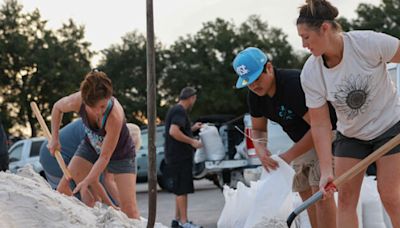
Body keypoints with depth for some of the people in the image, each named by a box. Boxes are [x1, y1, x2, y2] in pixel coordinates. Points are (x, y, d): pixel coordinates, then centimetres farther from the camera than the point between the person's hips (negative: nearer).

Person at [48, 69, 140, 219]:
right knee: (63, 189, -3)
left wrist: (86, 182, -29)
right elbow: (57, 107, -3)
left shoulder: (115, 116, -41)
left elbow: (104, 157, -32)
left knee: (128, 207, -13)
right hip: (91, 146, 5)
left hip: (120, 153, -4)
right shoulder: (77, 101, -30)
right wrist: (55, 138, -5)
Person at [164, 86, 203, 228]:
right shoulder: (180, 111, -14)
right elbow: (173, 132, -27)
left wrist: (192, 128, 22)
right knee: (182, 190, -8)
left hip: (176, 157, 10)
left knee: (180, 190, 16)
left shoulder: (175, 110, 17)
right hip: (180, 157, -10)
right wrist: (192, 141, -21)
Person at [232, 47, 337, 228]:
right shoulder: (255, 95, -6)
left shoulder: (295, 83, -31)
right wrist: (260, 148, -17)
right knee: (305, 193, 8)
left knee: (320, 192, -18)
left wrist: (290, 155, -28)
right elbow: (258, 129, 6)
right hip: (303, 141, 9)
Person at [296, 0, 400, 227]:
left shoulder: (369, 43, -28)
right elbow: (320, 125, -14)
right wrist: (326, 170, -19)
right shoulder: (310, 74, -17)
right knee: (345, 197, -2)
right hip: (351, 136, 3)